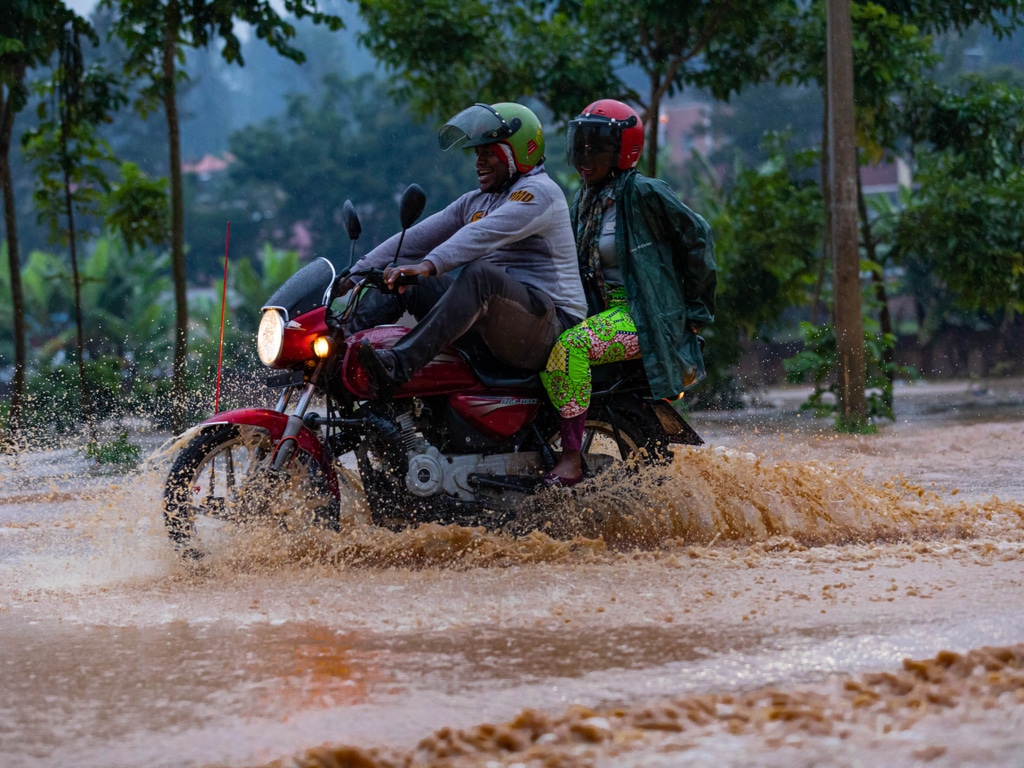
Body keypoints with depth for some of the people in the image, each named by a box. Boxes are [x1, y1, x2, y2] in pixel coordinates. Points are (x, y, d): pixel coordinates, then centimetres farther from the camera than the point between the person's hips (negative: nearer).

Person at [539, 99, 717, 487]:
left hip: (645, 315, -9)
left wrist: (697, 311, -2)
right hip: (604, 309, 9)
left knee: (568, 348, -31)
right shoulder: (584, 201, 15)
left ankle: (571, 458, -32)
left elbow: (697, 237, -5)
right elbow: (569, 264, 25)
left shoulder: (643, 193, -10)